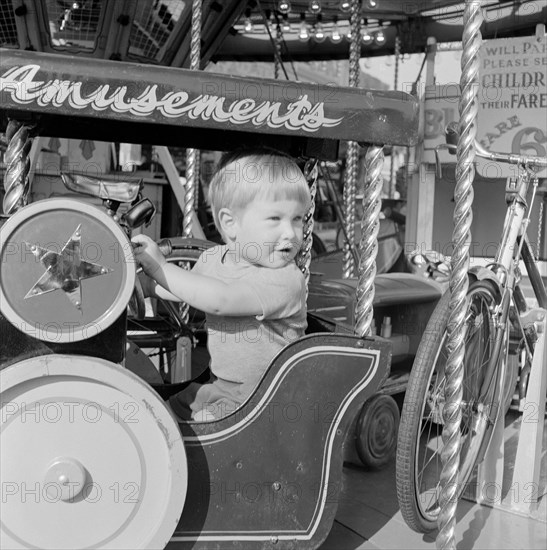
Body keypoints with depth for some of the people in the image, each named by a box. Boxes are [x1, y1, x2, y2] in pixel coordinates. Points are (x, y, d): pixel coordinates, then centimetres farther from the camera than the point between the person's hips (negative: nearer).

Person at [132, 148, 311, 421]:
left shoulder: (285, 280, -25)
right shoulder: (214, 258, 0)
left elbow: (220, 300, -35)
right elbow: (181, 292, 20)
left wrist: (160, 267, -30)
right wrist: (140, 285, 6)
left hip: (268, 397, -7)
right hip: (222, 385, 7)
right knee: (171, 405, 15)